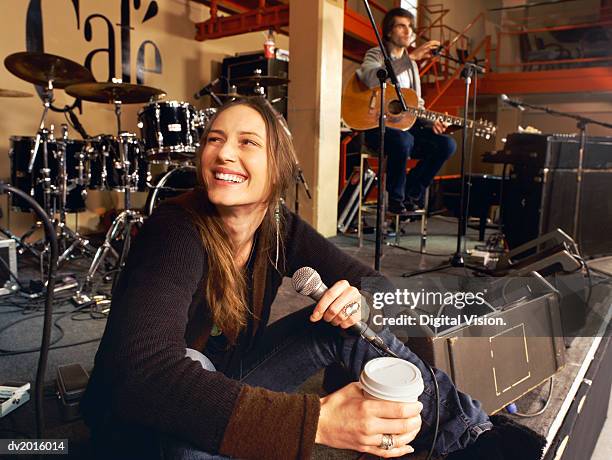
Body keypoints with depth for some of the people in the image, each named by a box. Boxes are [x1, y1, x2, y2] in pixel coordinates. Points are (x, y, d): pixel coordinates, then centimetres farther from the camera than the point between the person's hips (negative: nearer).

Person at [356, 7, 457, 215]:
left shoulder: (411, 63, 21)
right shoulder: (376, 55, 0)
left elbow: (417, 103, 21)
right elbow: (370, 79, -26)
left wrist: (430, 121, 1)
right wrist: (410, 57, -28)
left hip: (406, 124, 7)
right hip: (376, 124, -6)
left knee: (446, 144, -14)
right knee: (404, 140, -38)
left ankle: (411, 194, -1)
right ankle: (396, 199, -16)